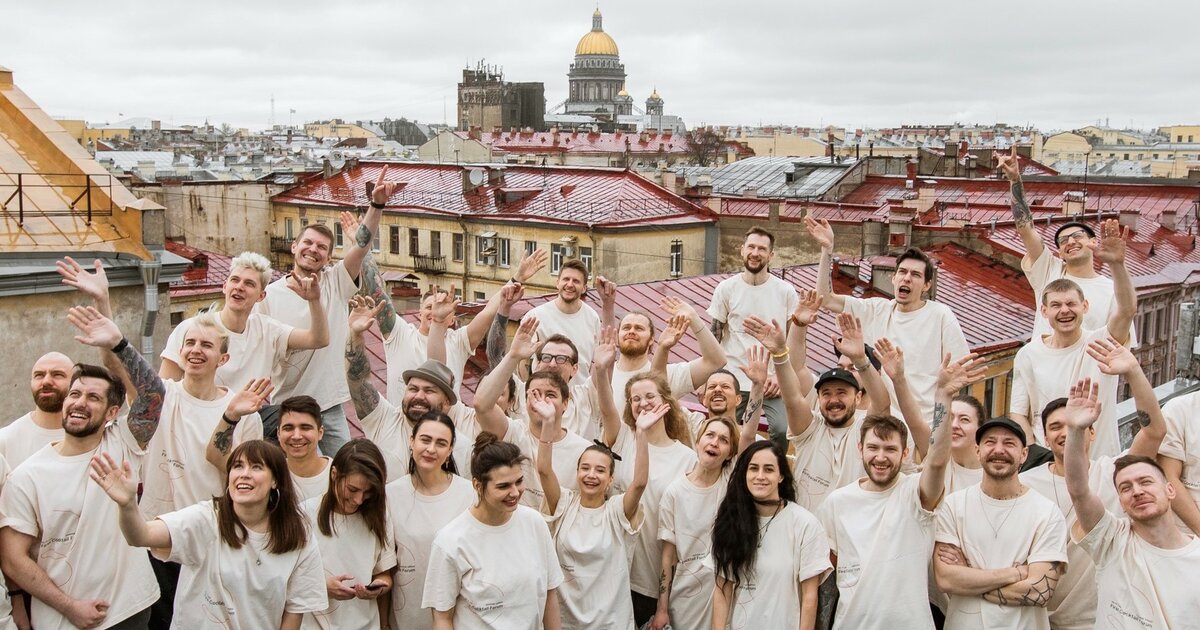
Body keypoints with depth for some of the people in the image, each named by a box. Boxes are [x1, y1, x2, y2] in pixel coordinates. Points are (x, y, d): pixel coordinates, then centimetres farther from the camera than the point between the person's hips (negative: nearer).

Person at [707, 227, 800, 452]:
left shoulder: (785, 292, 3)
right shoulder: (726, 288, 2)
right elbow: (714, 336, 6)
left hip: (774, 381, 0)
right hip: (734, 381, 0)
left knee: (782, 430, -15)